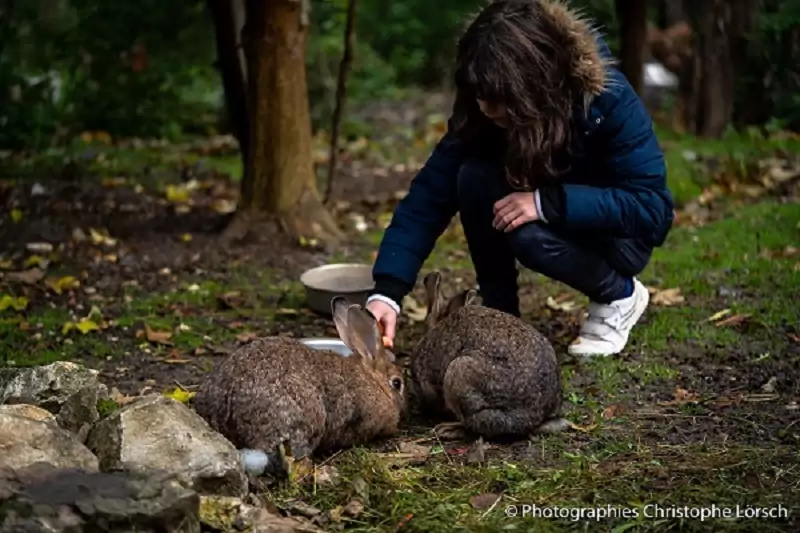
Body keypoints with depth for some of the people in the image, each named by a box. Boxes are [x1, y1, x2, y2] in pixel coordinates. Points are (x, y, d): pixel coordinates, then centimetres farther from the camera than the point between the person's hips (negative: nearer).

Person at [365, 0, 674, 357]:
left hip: (617, 234, -4)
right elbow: (429, 195, -23)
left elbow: (652, 206, -31)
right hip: (554, 223, 4)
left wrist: (549, 203, -40)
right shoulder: (481, 111, -19)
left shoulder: (608, 100, -30)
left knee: (527, 233, -34)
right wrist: (387, 291, -35)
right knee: (474, 178, -25)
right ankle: (498, 311, -8)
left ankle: (620, 295, -5)